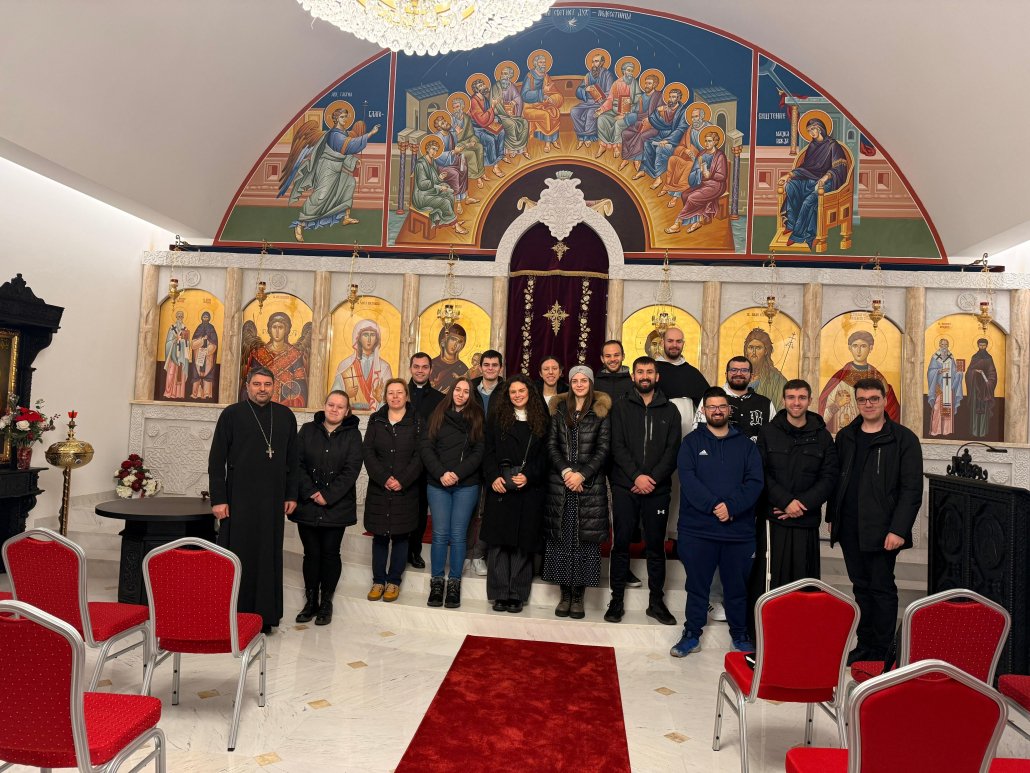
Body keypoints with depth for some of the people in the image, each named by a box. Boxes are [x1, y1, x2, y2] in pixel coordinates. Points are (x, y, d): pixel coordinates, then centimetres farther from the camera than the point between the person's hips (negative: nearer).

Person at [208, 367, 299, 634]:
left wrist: (291, 494, 9)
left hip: (273, 499, 3)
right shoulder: (231, 414, -1)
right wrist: (218, 499, -7)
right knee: (238, 557, 2)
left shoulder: (285, 416, 8)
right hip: (239, 498, -3)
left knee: (268, 556, 6)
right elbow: (216, 460, -2)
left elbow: (292, 459, 12)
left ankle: (265, 616, 15)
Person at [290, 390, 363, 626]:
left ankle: (326, 602, 16)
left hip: (337, 507, -1)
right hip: (308, 506, 1)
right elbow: (297, 463, -1)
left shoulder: (352, 435, 1)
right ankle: (310, 601, 19)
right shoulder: (308, 430, 6)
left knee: (330, 553, 4)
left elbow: (351, 470, -7)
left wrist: (328, 496, -14)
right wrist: (310, 493, -13)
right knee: (311, 553, 7)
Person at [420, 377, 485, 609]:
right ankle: (437, 582, 13)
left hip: (466, 485, -1)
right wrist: (441, 473, -11)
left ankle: (454, 583, 11)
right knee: (440, 534, 1)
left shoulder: (476, 417, 5)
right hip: (438, 484, 1)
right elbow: (426, 447, 2)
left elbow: (479, 451, -1)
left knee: (458, 535, 1)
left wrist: (458, 473, -13)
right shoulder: (438, 415, 8)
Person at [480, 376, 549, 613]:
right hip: (500, 485, 1)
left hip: (531, 488, 0)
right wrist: (493, 477, -10)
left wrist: (529, 476, -11)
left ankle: (517, 594, 10)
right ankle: (500, 593, 7)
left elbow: (545, 455, 3)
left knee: (523, 540, 2)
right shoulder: (496, 418, 10)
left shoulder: (542, 420, 8)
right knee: (498, 539, 0)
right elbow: (488, 451, 5)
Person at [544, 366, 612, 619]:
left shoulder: (601, 412, 4)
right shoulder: (559, 409, 10)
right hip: (560, 483, 2)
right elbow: (551, 445, 4)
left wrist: (582, 474, -12)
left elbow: (603, 449, -1)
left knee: (586, 539, -1)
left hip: (590, 484, -1)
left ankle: (578, 596, 8)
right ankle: (565, 595, 12)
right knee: (561, 537, 2)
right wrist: (566, 471, -10)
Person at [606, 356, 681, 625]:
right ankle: (616, 601, 13)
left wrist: (653, 478, -11)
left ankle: (656, 602, 18)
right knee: (621, 545, 3)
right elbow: (617, 446, -3)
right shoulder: (621, 407, 7)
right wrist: (637, 476, -14)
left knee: (656, 547, 7)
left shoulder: (670, 410, 10)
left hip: (657, 489, 1)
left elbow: (672, 450, 1)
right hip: (625, 487, -1)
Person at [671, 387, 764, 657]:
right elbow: (687, 478, -8)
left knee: (737, 586, 12)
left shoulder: (745, 444, 9)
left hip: (739, 529, 1)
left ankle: (740, 635, 30)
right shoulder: (692, 442, 4)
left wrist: (731, 506, -16)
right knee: (697, 584, 9)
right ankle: (692, 634, 22)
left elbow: (755, 482, -2)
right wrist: (714, 505, -19)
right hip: (697, 528, -1)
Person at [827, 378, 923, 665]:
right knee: (861, 587, 13)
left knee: (882, 589, 2)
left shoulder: (903, 439, -5)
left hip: (881, 530, -5)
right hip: (849, 529, 5)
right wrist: (833, 517, 12)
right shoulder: (845, 437, 11)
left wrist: (898, 529, -15)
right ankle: (864, 646, 23)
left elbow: (912, 489, -9)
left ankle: (882, 652, 13)